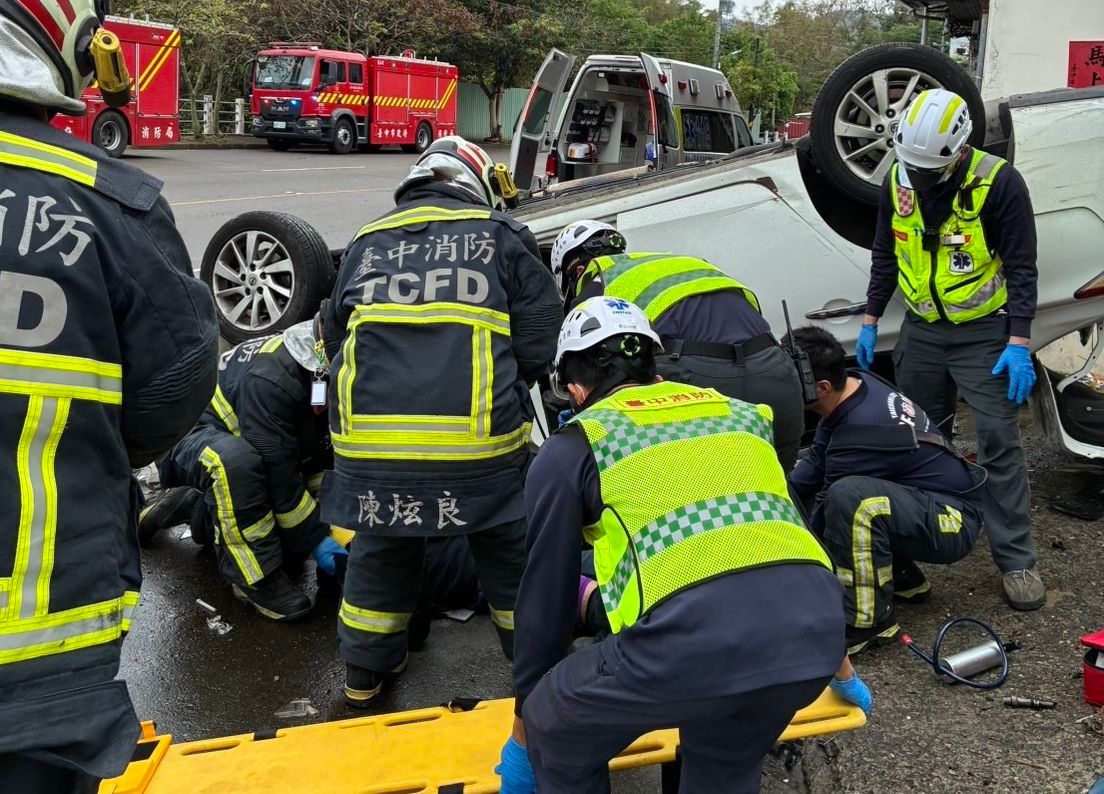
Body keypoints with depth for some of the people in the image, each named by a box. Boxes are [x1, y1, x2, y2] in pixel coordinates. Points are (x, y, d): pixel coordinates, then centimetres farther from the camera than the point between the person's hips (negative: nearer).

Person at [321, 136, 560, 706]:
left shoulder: (365, 244, 18)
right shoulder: (502, 236, 8)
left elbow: (335, 342, 24)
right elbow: (538, 344, 3)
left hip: (369, 442, 3)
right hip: (480, 442, -2)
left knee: (379, 552, 25)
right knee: (512, 552, 19)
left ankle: (366, 671, 40)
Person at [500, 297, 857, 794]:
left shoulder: (570, 449, 18)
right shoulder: (741, 412, 30)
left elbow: (546, 598, 23)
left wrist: (524, 737, 37)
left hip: (695, 635, -5)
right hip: (813, 626, 5)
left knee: (556, 737, 22)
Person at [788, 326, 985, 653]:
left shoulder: (859, 436, -28)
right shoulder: (858, 384, -4)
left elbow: (821, 522, -16)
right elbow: (814, 465, 10)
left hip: (952, 523, -10)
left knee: (850, 497, -35)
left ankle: (868, 621, -19)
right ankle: (902, 576, 17)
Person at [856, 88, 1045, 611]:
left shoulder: (998, 183, -17)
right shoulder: (898, 180, -2)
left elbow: (1021, 268, -14)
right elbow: (885, 255, 10)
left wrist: (1018, 344, -19)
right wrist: (870, 321, 7)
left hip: (985, 336, -5)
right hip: (922, 332, 5)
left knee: (998, 444, -5)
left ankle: (1016, 560, 2)